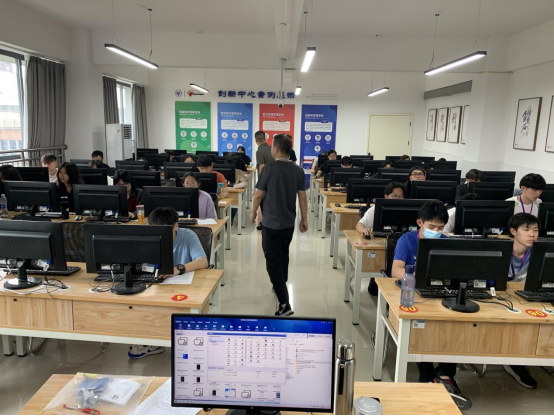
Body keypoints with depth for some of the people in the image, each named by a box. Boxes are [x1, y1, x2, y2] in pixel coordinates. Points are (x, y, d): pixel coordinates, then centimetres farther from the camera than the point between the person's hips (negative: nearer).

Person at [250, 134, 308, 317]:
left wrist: (253, 212, 8)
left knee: (273, 261, -3)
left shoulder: (269, 169, -14)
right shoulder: (298, 171, -1)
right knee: (283, 255, 25)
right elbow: (302, 197, 2)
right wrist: (304, 220, 11)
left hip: (271, 223, -6)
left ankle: (285, 304, -9)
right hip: (289, 222, 6)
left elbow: (259, 194, -8)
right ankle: (282, 286, 44)